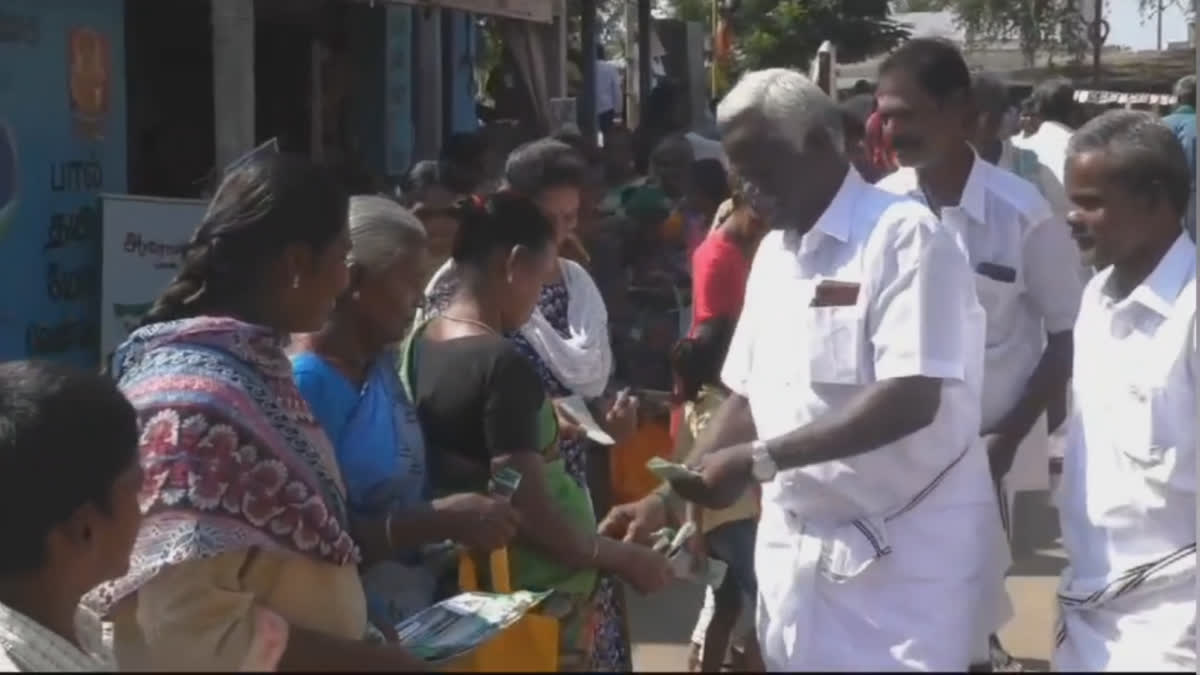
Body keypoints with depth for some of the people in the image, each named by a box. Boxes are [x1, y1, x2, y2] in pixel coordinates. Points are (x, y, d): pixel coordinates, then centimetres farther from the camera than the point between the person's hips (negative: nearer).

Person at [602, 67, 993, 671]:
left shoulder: (903, 236, -14)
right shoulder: (772, 253, 10)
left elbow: (911, 399, -23)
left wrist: (759, 460, -24)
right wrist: (668, 498, 3)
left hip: (903, 552, -6)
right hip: (795, 546, 7)